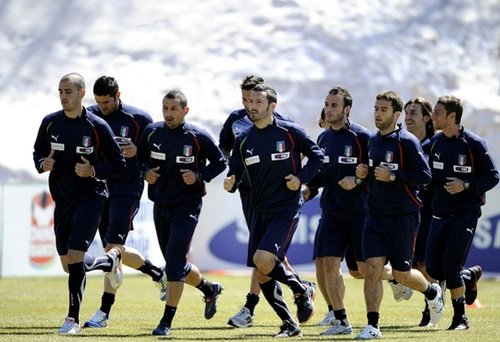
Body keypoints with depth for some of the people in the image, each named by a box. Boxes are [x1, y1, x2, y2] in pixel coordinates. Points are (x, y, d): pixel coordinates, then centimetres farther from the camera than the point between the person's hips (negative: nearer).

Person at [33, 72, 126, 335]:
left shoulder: (97, 126, -9)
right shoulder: (50, 123, 3)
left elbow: (118, 163, -3)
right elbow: (38, 153, 15)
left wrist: (94, 171, -20)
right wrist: (42, 164, -7)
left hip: (90, 196, -5)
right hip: (62, 198, 5)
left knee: (75, 256, -17)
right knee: (67, 263, 9)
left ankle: (73, 318, -11)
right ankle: (109, 262, 40)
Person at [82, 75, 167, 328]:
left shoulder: (138, 118, -7)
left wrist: (137, 152, -19)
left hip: (126, 189, -6)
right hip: (99, 188, 6)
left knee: (113, 248, -14)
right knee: (114, 251, 7)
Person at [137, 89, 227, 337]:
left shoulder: (198, 137, -10)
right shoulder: (152, 132, 1)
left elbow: (220, 162, 0)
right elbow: (140, 158, 14)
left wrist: (199, 176, -15)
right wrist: (146, 172, -7)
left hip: (187, 207, -5)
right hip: (160, 205, 5)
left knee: (174, 262, -15)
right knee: (175, 263, 14)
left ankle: (167, 321, -11)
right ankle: (210, 290, 42)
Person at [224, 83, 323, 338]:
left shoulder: (290, 132, -6)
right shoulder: (243, 140, 5)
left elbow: (316, 155, 4)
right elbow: (235, 173, 9)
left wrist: (301, 178, -10)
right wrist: (230, 183, -14)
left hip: (287, 208, -5)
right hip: (260, 210, 5)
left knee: (263, 260, -23)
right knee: (261, 274, 2)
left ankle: (301, 290, 3)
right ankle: (289, 325, 15)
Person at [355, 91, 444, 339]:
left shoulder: (407, 142, -11)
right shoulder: (373, 141, 10)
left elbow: (424, 176, -15)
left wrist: (392, 176, -21)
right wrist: (364, 174, 2)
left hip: (403, 216, -5)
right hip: (375, 215, 5)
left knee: (401, 274, 4)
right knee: (372, 267, -9)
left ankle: (433, 292, 36)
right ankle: (372, 325, -7)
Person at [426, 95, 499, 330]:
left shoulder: (473, 143, -11)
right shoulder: (435, 142, 6)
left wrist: (466, 185, -20)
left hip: (465, 213, -6)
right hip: (440, 214, 6)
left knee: (451, 268, -12)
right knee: (434, 270, 1)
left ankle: (460, 317, 4)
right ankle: (471, 276, 30)